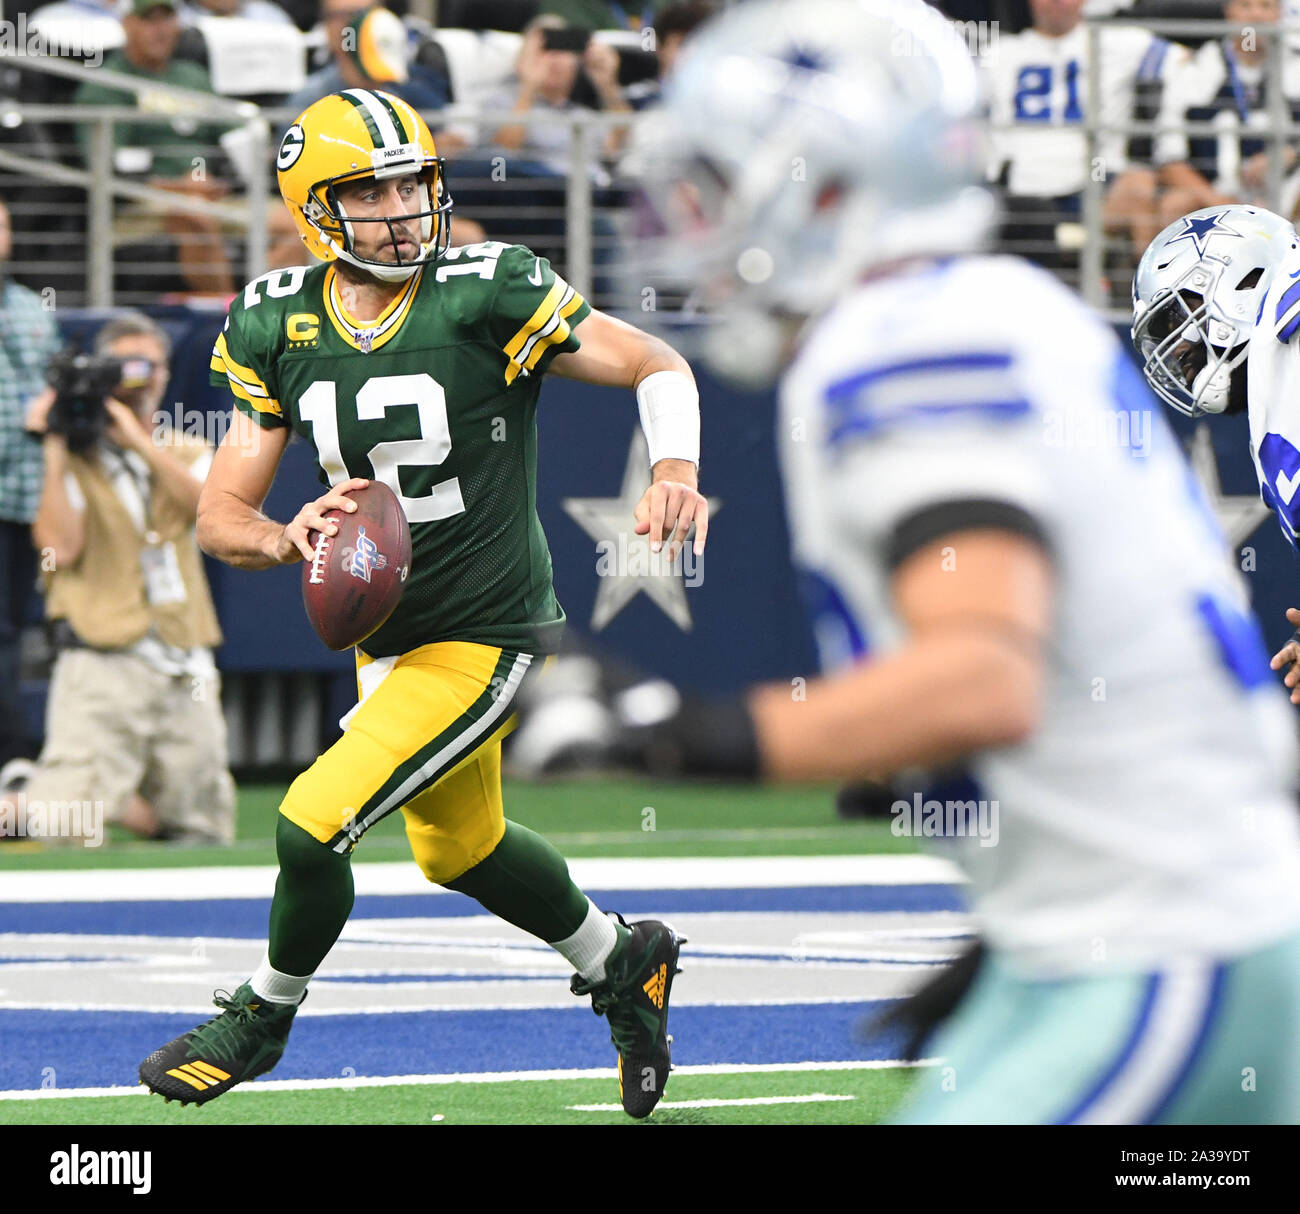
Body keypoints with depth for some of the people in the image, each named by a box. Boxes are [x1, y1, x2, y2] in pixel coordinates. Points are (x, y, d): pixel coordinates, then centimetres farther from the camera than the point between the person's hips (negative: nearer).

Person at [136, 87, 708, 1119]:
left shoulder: (486, 294, -19)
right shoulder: (281, 328, -5)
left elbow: (657, 367, -12)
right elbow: (220, 517, -4)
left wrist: (675, 472, -32)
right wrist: (292, 540, -27)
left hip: (484, 639, -7)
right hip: (385, 635, 7)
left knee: (313, 822, -15)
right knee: (460, 850, 25)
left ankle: (264, 1014, 13)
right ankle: (623, 965, 50)